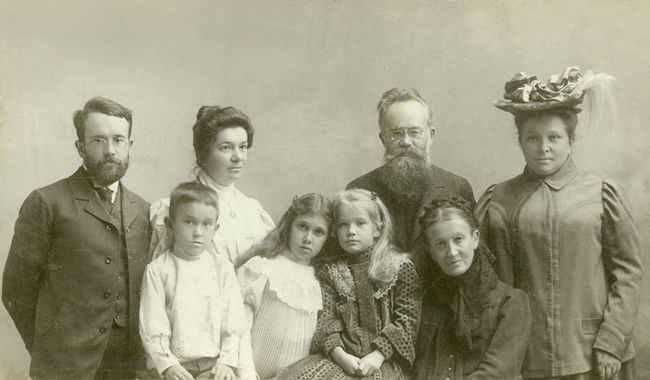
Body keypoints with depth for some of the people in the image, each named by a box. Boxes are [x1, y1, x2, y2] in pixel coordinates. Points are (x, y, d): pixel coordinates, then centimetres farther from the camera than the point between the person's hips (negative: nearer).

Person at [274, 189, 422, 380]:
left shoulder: (401, 266, 6)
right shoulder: (330, 271, 13)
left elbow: (407, 319, -2)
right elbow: (326, 318, 3)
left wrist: (378, 354, -13)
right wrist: (340, 355, -14)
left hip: (386, 359, -2)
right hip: (343, 355, 3)